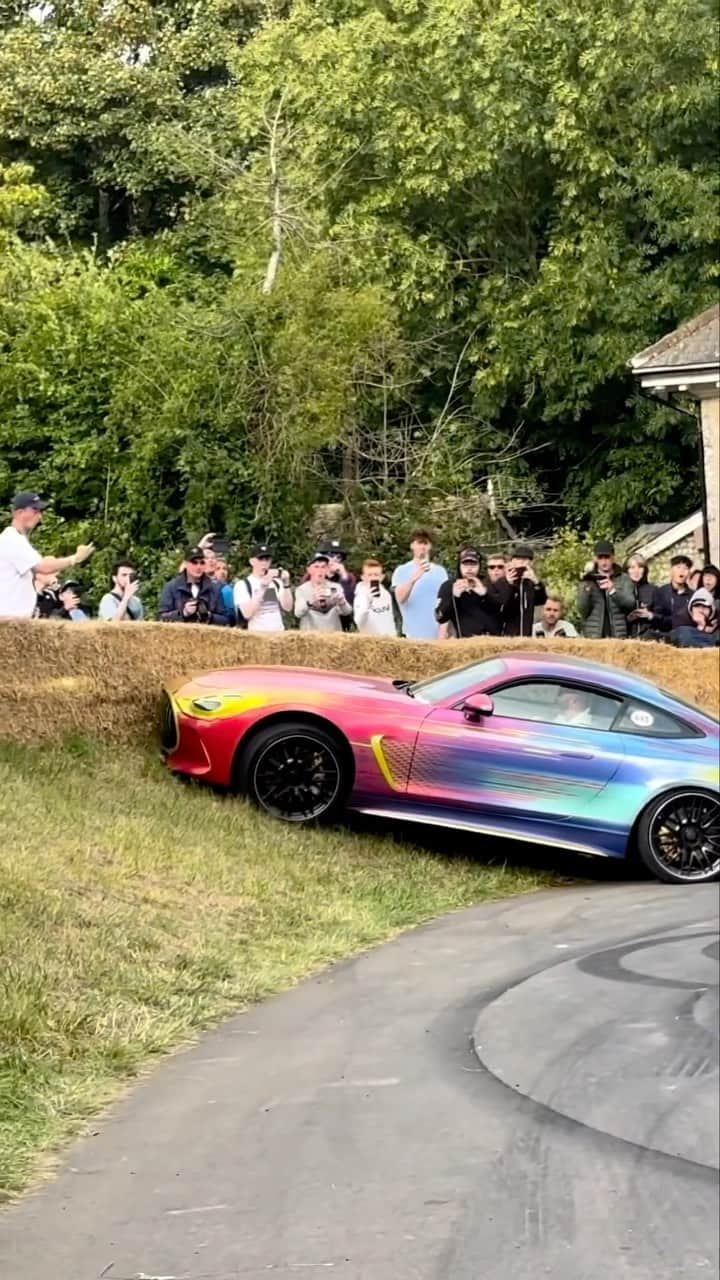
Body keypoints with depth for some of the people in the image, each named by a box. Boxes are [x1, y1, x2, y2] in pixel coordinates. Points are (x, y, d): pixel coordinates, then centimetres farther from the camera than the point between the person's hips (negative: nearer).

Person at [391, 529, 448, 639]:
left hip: (437, 634, 2)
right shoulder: (402, 570, -1)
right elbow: (400, 598, -14)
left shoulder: (440, 571, 6)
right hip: (413, 634, -2)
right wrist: (413, 578, -29)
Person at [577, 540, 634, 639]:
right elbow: (583, 609, 0)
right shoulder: (588, 580, 9)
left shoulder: (623, 579, 7)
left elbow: (630, 603, -8)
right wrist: (587, 587, -14)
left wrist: (613, 589, -23)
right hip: (594, 636, 0)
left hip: (618, 636, 0)